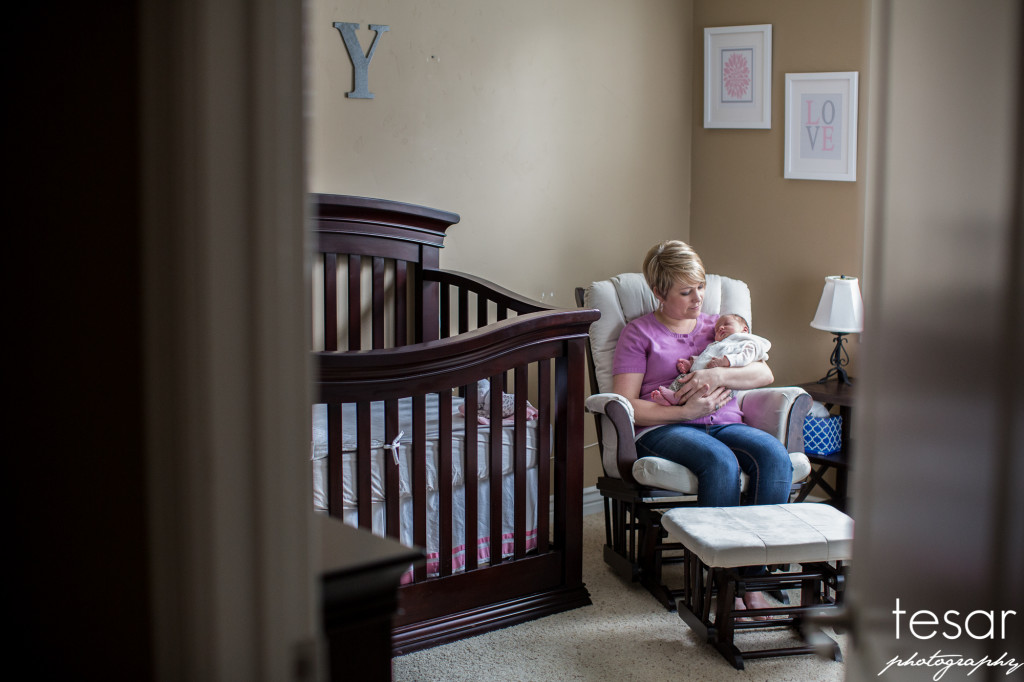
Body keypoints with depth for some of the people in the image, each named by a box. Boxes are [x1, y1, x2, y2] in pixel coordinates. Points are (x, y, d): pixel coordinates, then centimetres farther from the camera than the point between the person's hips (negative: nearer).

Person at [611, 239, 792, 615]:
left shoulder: (717, 326, 22)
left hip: (725, 424, 4)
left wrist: (717, 375, -10)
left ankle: (753, 573, -25)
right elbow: (626, 407, -2)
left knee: (775, 455, -29)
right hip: (664, 429, -4)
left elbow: (765, 374, 9)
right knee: (721, 462, -37)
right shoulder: (638, 333, 9)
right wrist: (686, 411, -14)